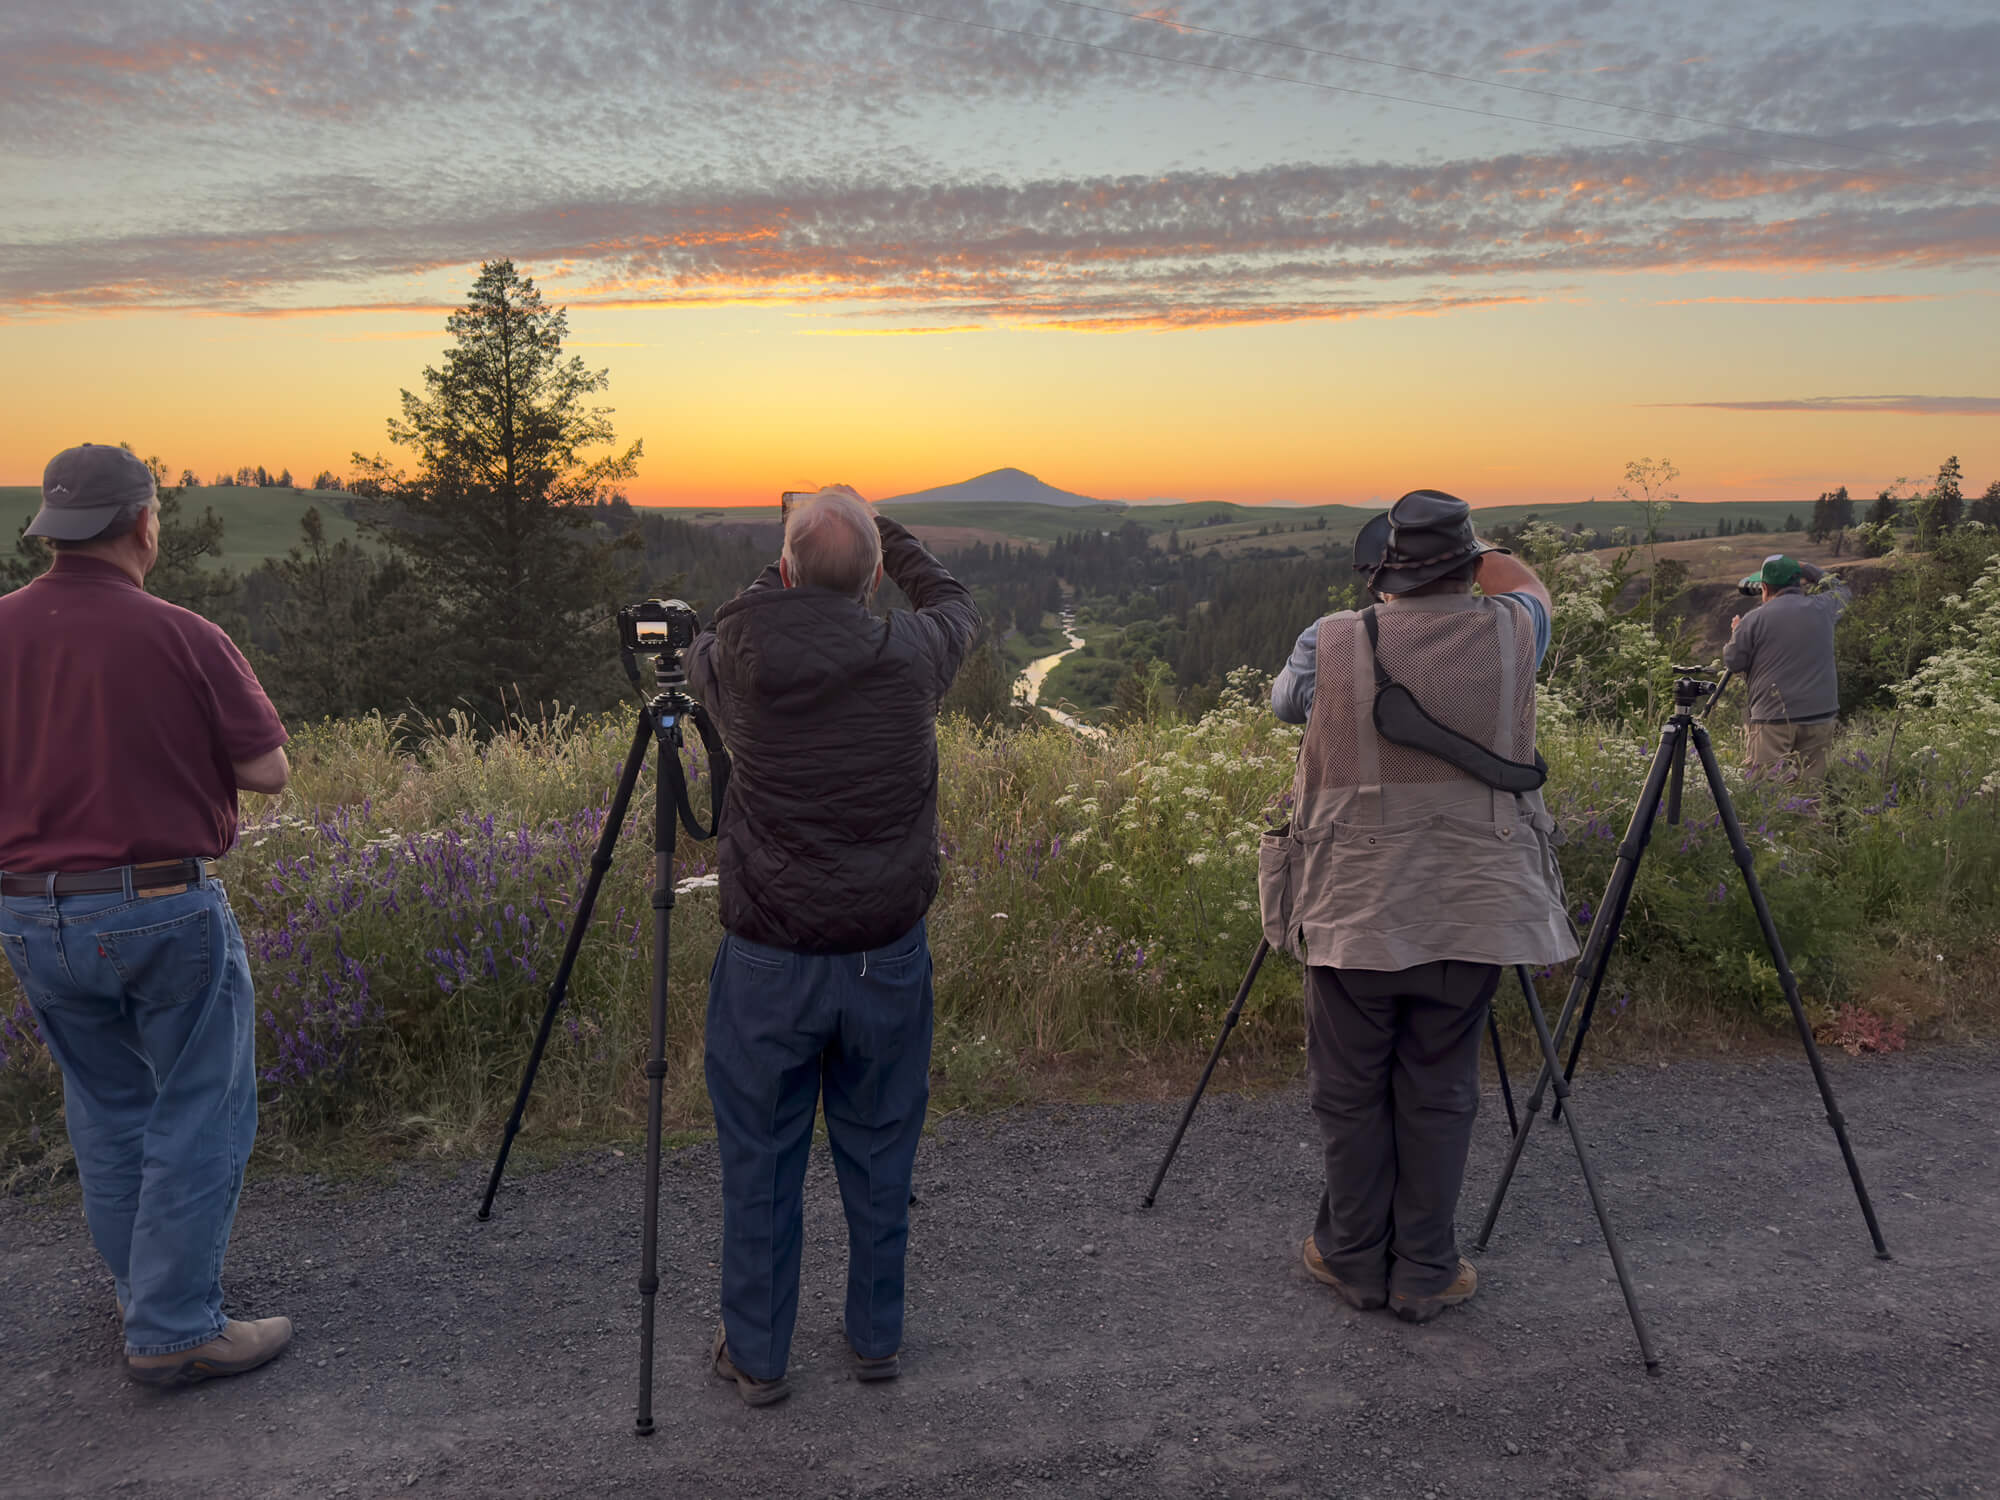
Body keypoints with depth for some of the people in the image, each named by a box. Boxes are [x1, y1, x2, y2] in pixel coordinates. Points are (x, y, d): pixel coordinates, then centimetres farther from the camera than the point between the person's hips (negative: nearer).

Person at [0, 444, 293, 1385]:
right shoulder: (182, 638, -15)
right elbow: (268, 771, -10)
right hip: (163, 910, -6)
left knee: (107, 1112, 20)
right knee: (200, 1118, 5)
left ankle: (146, 1293, 34)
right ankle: (174, 1332, 9)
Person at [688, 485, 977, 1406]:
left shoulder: (742, 655, -13)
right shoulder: (910, 657, -11)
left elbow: (698, 660, 13)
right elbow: (956, 607, 14)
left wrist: (775, 584, 19)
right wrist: (886, 539, 22)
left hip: (767, 958, -1)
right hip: (888, 955, 1)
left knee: (760, 1162, 14)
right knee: (879, 1156, 17)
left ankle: (755, 1356, 28)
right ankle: (877, 1338, 33)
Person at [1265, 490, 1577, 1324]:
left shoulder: (1332, 644, -9)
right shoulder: (1511, 634, -5)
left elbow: (1285, 702, 15)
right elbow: (1523, 579, 20)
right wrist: (1475, 558, 38)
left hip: (1353, 910, -1)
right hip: (1471, 911, 2)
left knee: (1351, 1095, 13)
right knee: (1440, 1096, 13)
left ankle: (1354, 1262, 26)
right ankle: (1426, 1276, 23)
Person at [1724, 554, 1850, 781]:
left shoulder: (1754, 620, -7)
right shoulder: (1822, 608, 5)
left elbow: (1733, 662, 3)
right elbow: (1841, 590, 28)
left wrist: (1735, 633, 21)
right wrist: (1806, 568, 32)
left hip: (1773, 721, -4)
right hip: (1819, 718, 4)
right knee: (1810, 786, 7)